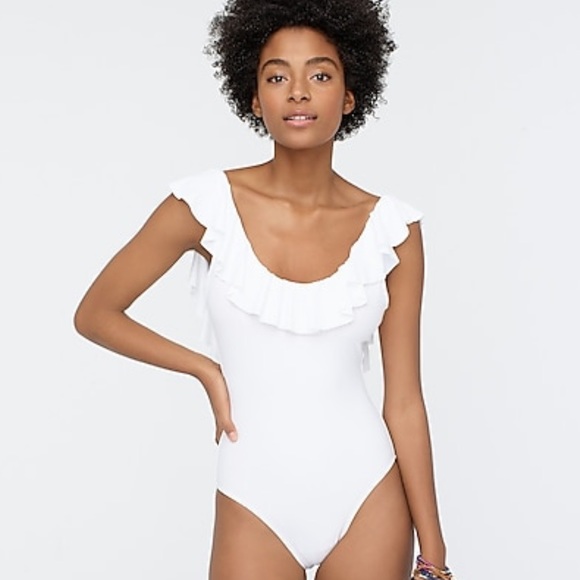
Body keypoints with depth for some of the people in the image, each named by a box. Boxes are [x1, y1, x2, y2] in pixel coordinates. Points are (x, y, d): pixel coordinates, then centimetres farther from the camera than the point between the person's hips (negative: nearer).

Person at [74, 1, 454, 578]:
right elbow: (94, 314, 3)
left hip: (368, 494, 1)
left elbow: (404, 402, -1)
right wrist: (208, 372, -1)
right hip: (255, 501, -1)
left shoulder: (391, 227, -4)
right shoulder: (206, 204, -9)